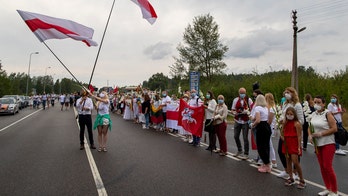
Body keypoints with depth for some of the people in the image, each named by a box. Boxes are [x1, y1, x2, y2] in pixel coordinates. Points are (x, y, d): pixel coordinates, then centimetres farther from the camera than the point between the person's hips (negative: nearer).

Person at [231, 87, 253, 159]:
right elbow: (232, 110, 8)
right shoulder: (235, 100, 6)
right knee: (236, 136, 9)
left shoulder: (249, 100, -2)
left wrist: (247, 112, -19)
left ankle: (246, 154, 11)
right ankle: (240, 150, 31)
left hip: (245, 121, -3)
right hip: (237, 121, 4)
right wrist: (235, 112, -14)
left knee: (245, 138, -2)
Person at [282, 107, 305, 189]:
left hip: (294, 144, -7)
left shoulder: (296, 123, -11)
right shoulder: (285, 123, 8)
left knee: (295, 162, -10)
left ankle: (302, 180, 5)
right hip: (286, 144, 7)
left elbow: (299, 136, -13)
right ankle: (291, 178, 24)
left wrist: (299, 147, -17)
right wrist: (282, 136, 0)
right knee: (288, 161, 11)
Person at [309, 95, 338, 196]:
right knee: (322, 167, 11)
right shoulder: (313, 114, 6)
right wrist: (310, 135, -5)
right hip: (318, 144, 6)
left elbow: (334, 128, -15)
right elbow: (310, 127, 14)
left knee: (327, 166, -6)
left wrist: (321, 134, -19)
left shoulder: (327, 114, -11)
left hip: (328, 143, -6)